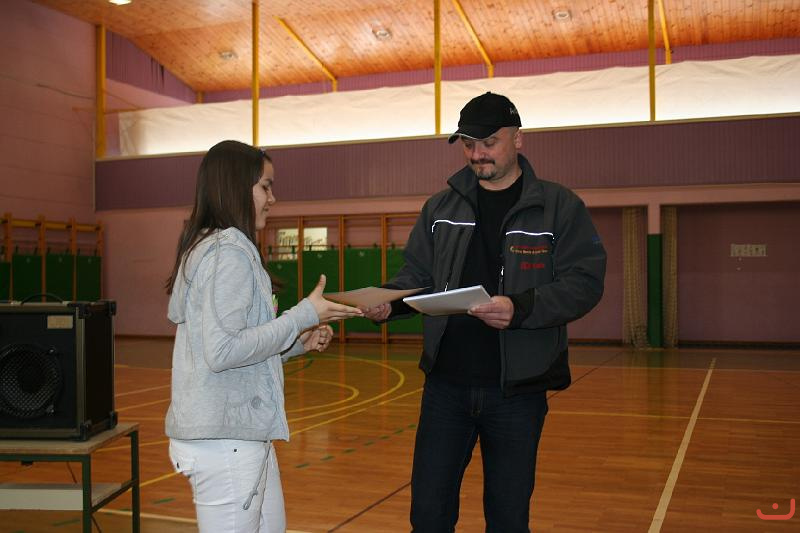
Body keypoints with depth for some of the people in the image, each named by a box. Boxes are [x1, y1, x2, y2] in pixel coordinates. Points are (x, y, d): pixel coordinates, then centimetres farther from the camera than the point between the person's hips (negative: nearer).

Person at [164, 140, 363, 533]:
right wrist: (303, 316, -18)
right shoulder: (228, 252, -16)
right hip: (225, 440, -10)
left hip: (243, 434, 10)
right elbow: (222, 351, -23)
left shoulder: (207, 249, 15)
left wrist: (299, 342, 8)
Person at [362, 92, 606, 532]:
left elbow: (584, 282, -9)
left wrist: (520, 309, -25)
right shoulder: (440, 208, 8)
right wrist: (388, 302, -11)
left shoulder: (560, 207, -2)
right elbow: (417, 275, 11)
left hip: (518, 388, -2)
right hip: (446, 383, 3)